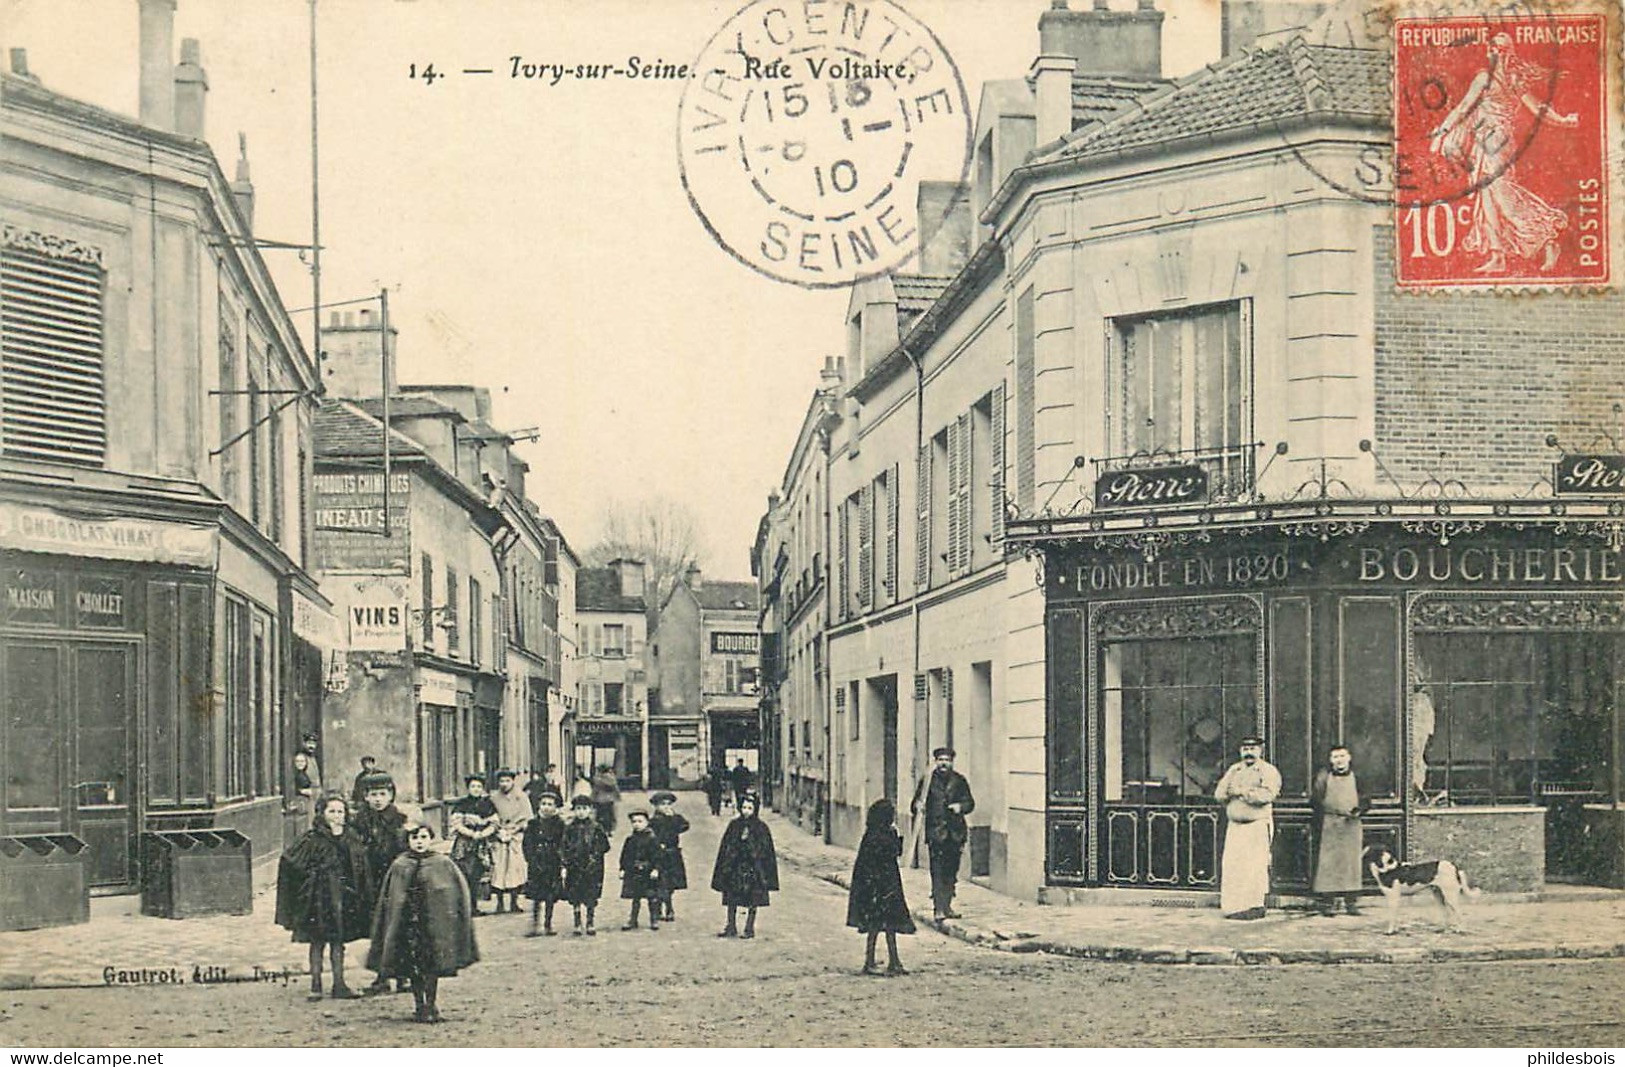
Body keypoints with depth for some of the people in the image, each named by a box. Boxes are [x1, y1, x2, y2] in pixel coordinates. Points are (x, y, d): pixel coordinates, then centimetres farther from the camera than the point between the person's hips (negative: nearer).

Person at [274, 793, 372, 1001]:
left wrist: (363, 896, 9)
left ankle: (339, 985, 11)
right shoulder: (313, 839, -7)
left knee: (338, 940, 8)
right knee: (317, 941, 2)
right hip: (319, 897, -4)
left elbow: (361, 871, 14)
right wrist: (309, 878, -5)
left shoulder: (351, 839, 7)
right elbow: (289, 862, -7)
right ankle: (316, 985, 7)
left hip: (343, 896, 4)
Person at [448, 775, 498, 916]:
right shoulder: (461, 804, 3)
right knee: (463, 874, -11)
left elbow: (494, 824, 7)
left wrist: (482, 834, -10)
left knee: (477, 875, -2)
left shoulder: (488, 804, 10)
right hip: (463, 843, -3)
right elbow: (457, 824, -4)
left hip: (482, 845, 3)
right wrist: (472, 834, -14)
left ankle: (474, 905, 5)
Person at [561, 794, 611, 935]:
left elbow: (605, 846, 2)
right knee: (575, 897, 3)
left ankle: (590, 924, 10)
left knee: (591, 897, 1)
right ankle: (577, 925, 12)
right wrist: (565, 865, -4)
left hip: (592, 867, -1)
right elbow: (563, 848, 4)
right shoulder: (570, 828, 4)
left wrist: (595, 856, -10)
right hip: (574, 867, 1)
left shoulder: (596, 828, 2)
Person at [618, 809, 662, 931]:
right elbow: (625, 856, 13)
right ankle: (632, 921, 17)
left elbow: (656, 855, -8)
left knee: (652, 898, 1)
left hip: (648, 872, -4)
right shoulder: (630, 839, 8)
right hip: (633, 873, 4)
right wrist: (623, 869, 7)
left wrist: (656, 869, -15)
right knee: (635, 898, 10)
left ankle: (654, 921, 10)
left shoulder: (652, 838, -5)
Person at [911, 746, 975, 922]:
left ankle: (947, 906, 19)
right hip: (935, 832, -3)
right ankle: (938, 909, -9)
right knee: (937, 871, -10)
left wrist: (960, 806, -11)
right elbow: (915, 805, 3)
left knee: (951, 871, 8)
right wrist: (918, 807, -20)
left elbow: (970, 802, 9)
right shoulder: (928, 781, 3)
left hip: (955, 832, 3)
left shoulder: (959, 781, 10)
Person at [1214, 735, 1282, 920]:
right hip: (1234, 824, 5)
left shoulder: (1268, 771, 0)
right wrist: (1231, 793, -11)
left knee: (1254, 867, -8)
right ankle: (1234, 906, 3)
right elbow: (1219, 794, 10)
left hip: (1258, 824, -5)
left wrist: (1242, 791, -12)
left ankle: (1256, 906, -3)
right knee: (1231, 865, -1)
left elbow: (1266, 795, -16)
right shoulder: (1234, 770, 18)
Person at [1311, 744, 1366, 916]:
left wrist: (1358, 810, -7)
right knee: (1328, 863, -6)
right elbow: (1315, 800, 2)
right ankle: (1327, 902, -3)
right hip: (1328, 826, -2)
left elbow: (1364, 800, 14)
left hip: (1351, 826, 2)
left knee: (1351, 863, 1)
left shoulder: (1356, 777, 11)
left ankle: (1352, 902, 7)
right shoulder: (1323, 776, 4)